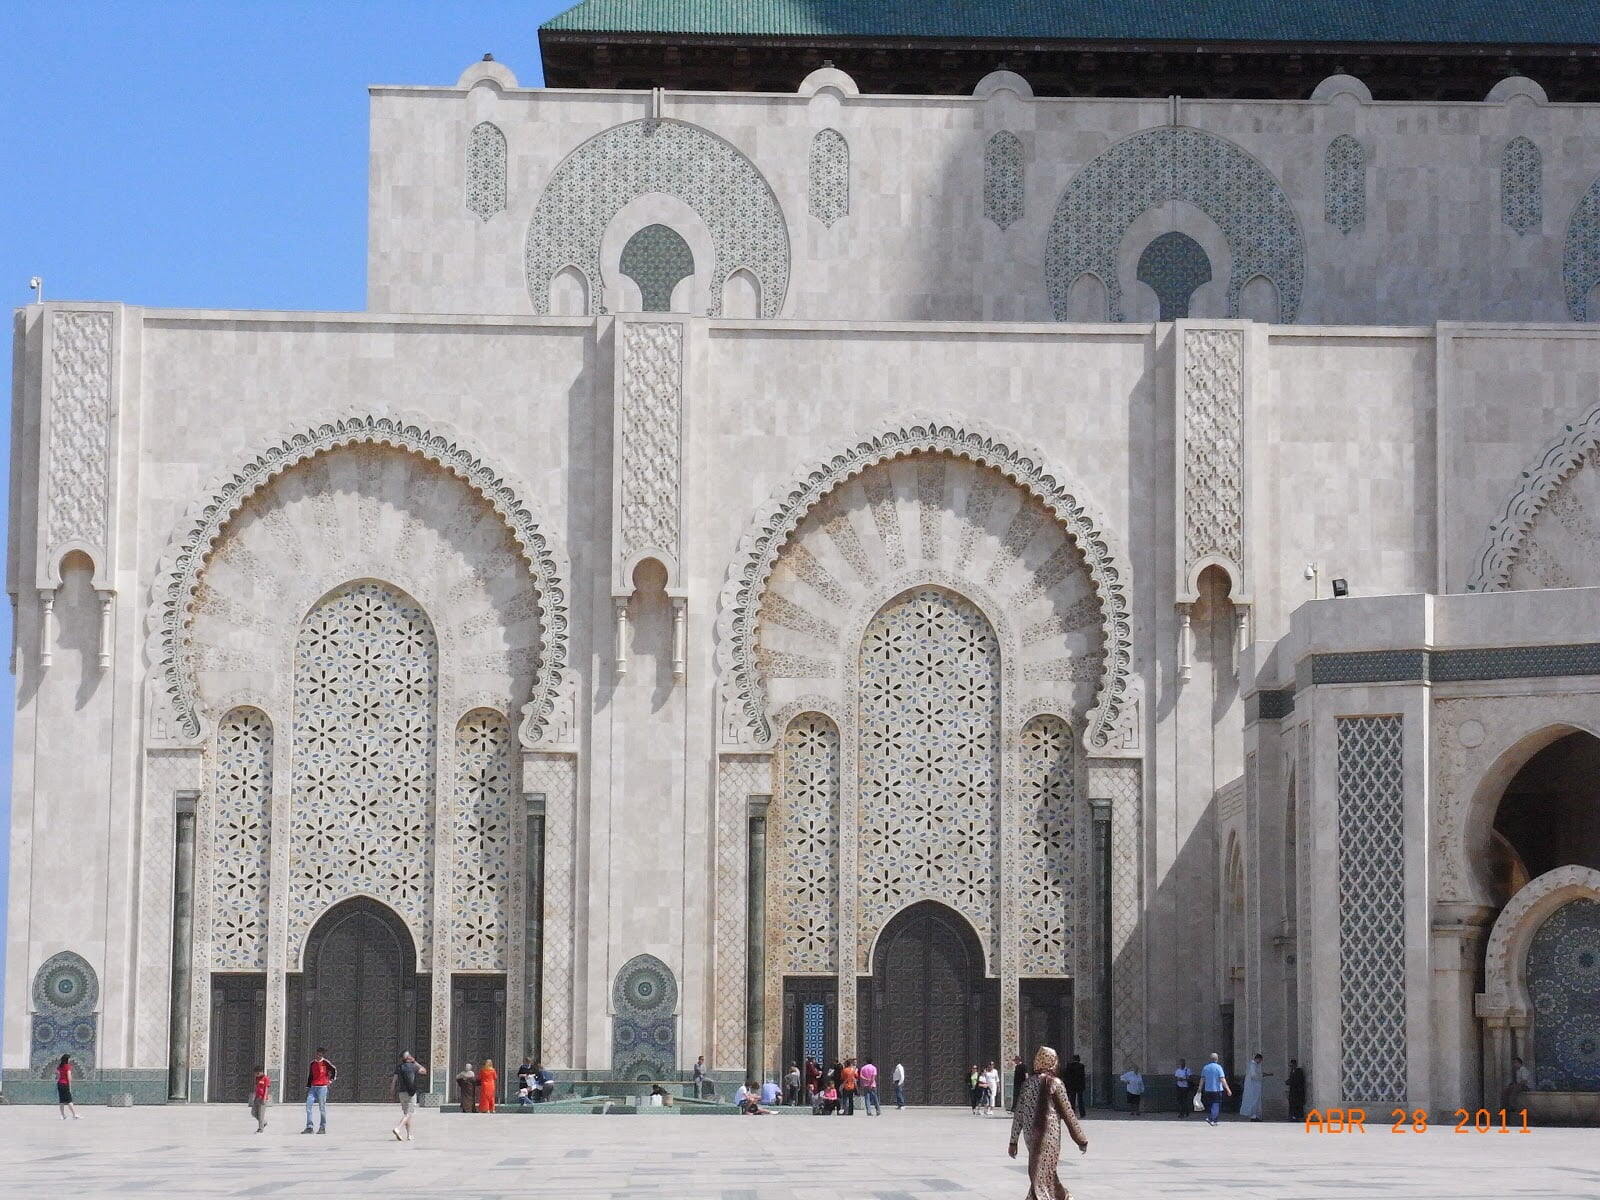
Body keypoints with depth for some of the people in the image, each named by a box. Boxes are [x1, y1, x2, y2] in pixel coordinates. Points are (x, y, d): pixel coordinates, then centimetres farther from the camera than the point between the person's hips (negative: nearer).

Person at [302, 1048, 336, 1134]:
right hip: (313, 1087, 5)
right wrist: (308, 1088, 16)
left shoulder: (325, 1062, -3)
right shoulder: (313, 1063, 13)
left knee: (322, 1107, -2)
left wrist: (331, 1080, -3)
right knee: (308, 1105, -3)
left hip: (322, 1087, -5)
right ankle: (309, 1127, 0)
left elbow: (334, 1070, 3)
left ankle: (322, 1128, 5)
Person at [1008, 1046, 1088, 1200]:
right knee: (1043, 1176, -4)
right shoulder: (1054, 1083, -8)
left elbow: (1018, 1114, 7)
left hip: (1030, 1135, 6)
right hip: (1048, 1135, -6)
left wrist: (1013, 1141, 12)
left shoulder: (1028, 1083, 7)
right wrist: (1081, 1140, 2)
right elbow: (1068, 1113, -6)